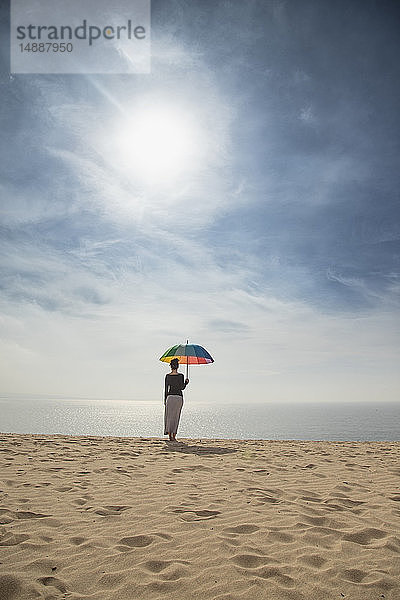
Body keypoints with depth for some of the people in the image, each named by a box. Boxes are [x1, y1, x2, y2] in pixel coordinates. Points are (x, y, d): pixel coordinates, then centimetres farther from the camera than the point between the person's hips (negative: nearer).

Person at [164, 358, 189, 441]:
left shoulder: (167, 376, 2)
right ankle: (174, 436, 7)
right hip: (179, 397, -2)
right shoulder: (180, 375, -6)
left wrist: (165, 400, 12)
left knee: (169, 416, 8)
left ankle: (170, 435, 1)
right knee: (176, 416, 6)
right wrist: (186, 382, 9)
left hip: (170, 397, 2)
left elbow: (166, 389, 5)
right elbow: (182, 387, -10)